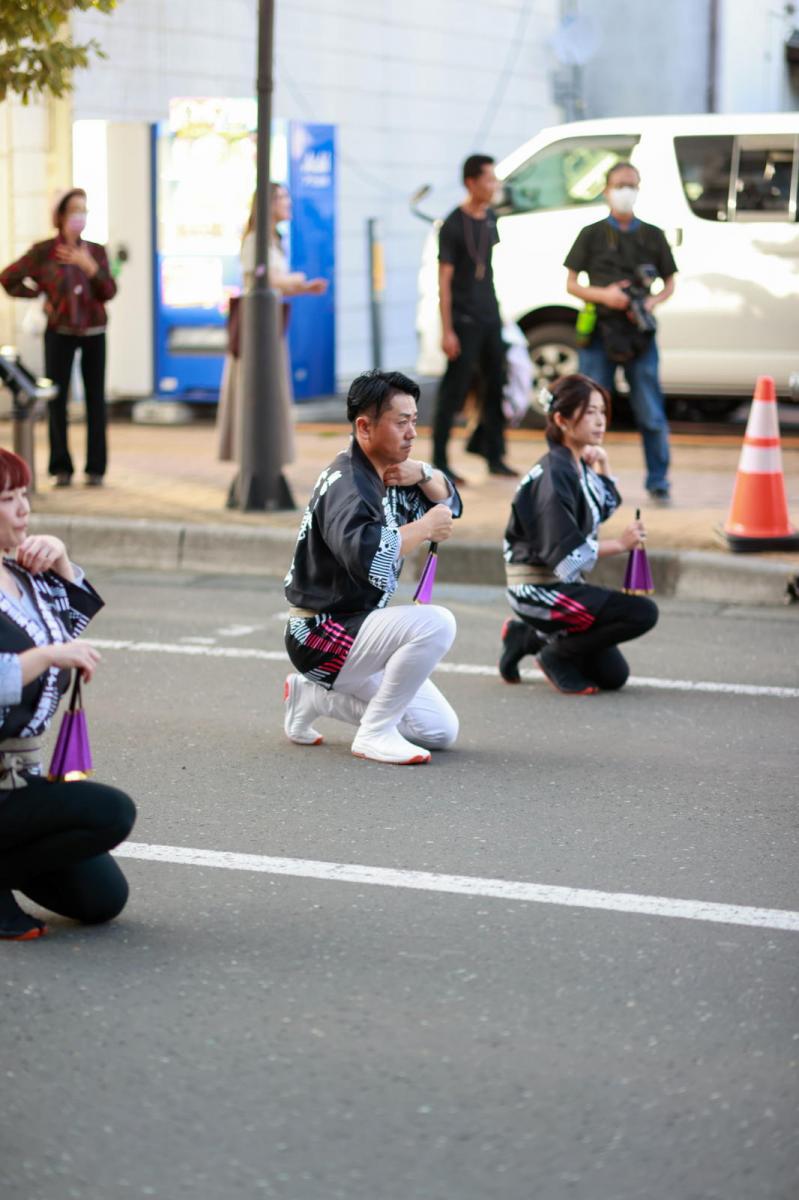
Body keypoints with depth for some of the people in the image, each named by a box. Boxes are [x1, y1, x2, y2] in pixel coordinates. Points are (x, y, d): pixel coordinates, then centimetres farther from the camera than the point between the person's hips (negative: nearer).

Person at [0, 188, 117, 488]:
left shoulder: (96, 252, 6)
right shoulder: (43, 252, -2)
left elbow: (109, 292, -4)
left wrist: (90, 267, -17)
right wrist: (40, 295, 0)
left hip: (94, 333, 2)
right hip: (60, 333, -2)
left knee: (95, 399, 0)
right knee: (57, 398, -4)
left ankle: (95, 468, 5)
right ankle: (62, 468, 4)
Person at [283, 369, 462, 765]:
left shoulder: (389, 472, 8)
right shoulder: (347, 482, -20)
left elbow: (449, 503, 17)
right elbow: (366, 557, -37)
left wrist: (423, 475, -3)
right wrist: (424, 528, -25)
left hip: (354, 630, 10)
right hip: (323, 633, -10)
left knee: (441, 731, 9)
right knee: (435, 623, -30)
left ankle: (314, 695, 17)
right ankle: (375, 733, -16)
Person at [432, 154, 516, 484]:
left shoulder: (490, 218, 9)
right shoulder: (453, 226, -11)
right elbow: (444, 279, -12)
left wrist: (499, 312, 17)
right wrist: (447, 330, -16)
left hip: (490, 317, 7)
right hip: (464, 320, -7)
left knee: (496, 385, 9)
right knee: (454, 391, -3)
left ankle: (493, 454, 21)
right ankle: (439, 461, 4)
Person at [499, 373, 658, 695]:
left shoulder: (578, 465, 7)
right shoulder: (553, 475, -20)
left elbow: (606, 509, 27)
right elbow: (566, 554, -24)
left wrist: (602, 467, 12)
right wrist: (620, 544, -24)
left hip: (562, 584, 9)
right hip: (539, 590, -9)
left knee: (613, 676, 13)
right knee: (643, 612, -21)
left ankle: (527, 636, 19)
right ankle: (558, 654, -6)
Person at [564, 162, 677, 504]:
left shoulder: (652, 236, 10)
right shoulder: (592, 235, 6)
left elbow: (669, 283, 15)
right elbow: (571, 284, 6)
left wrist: (653, 302, -6)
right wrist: (603, 295, -12)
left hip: (639, 334, 1)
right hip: (599, 332, -1)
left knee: (651, 414, -1)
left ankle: (658, 482, 8)